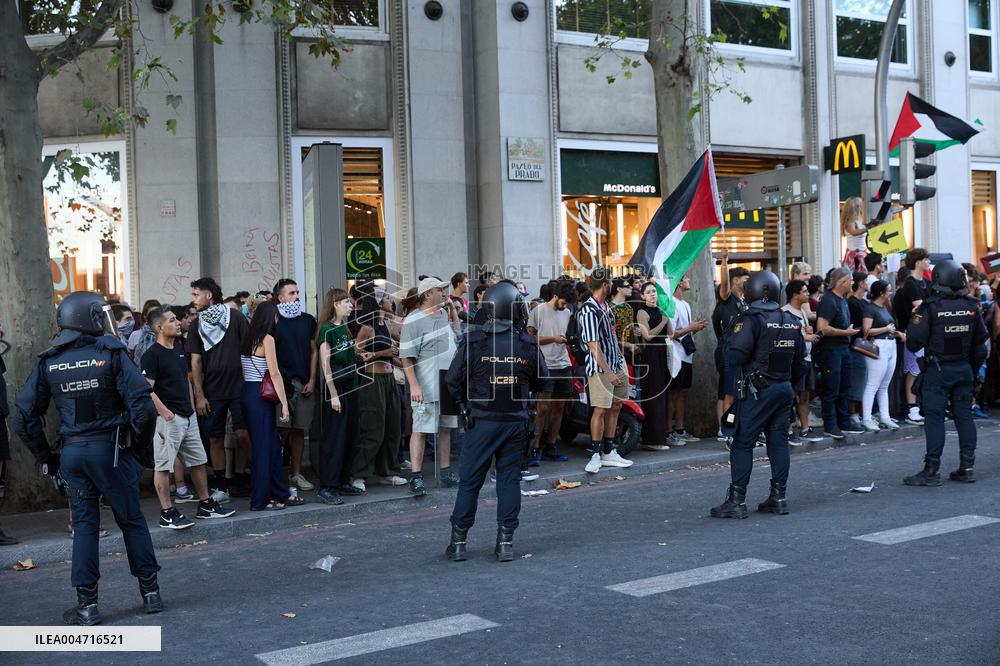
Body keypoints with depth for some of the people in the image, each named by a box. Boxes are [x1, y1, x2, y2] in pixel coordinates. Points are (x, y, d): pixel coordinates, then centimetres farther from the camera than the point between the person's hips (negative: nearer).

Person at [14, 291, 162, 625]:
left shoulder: (48, 363, 4)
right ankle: (150, 591, 18)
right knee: (131, 520, 10)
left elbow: (25, 416, 4)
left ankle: (87, 604, 10)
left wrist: (46, 457, 13)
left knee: (84, 524, 10)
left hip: (71, 452, 3)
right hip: (109, 448, -2)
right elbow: (142, 407, -15)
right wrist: (141, 449, -3)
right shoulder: (112, 354, -8)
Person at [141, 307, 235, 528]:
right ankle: (167, 513, 4)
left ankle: (205, 505, 24)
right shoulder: (152, 354, -12)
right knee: (163, 466, -1)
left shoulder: (179, 349, 13)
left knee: (198, 461, 14)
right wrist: (164, 412, -20)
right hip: (168, 418, -9)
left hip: (188, 416, 9)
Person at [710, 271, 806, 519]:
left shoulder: (751, 320, -14)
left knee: (743, 444, -2)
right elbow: (800, 361, 13)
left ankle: (736, 500, -2)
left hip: (757, 389, -7)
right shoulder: (792, 322, 9)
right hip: (784, 389, 7)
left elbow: (735, 357, -21)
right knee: (778, 441, 12)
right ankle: (778, 497, 15)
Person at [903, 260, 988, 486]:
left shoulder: (930, 307, -13)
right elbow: (981, 341, 10)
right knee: (964, 415, 10)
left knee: (934, 418, -3)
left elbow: (914, 342, -13)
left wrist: (914, 318, 3)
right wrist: (974, 368, 22)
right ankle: (967, 467, 14)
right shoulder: (971, 306, 2)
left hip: (938, 370, -5)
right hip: (964, 369, 5)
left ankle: (931, 470, -3)